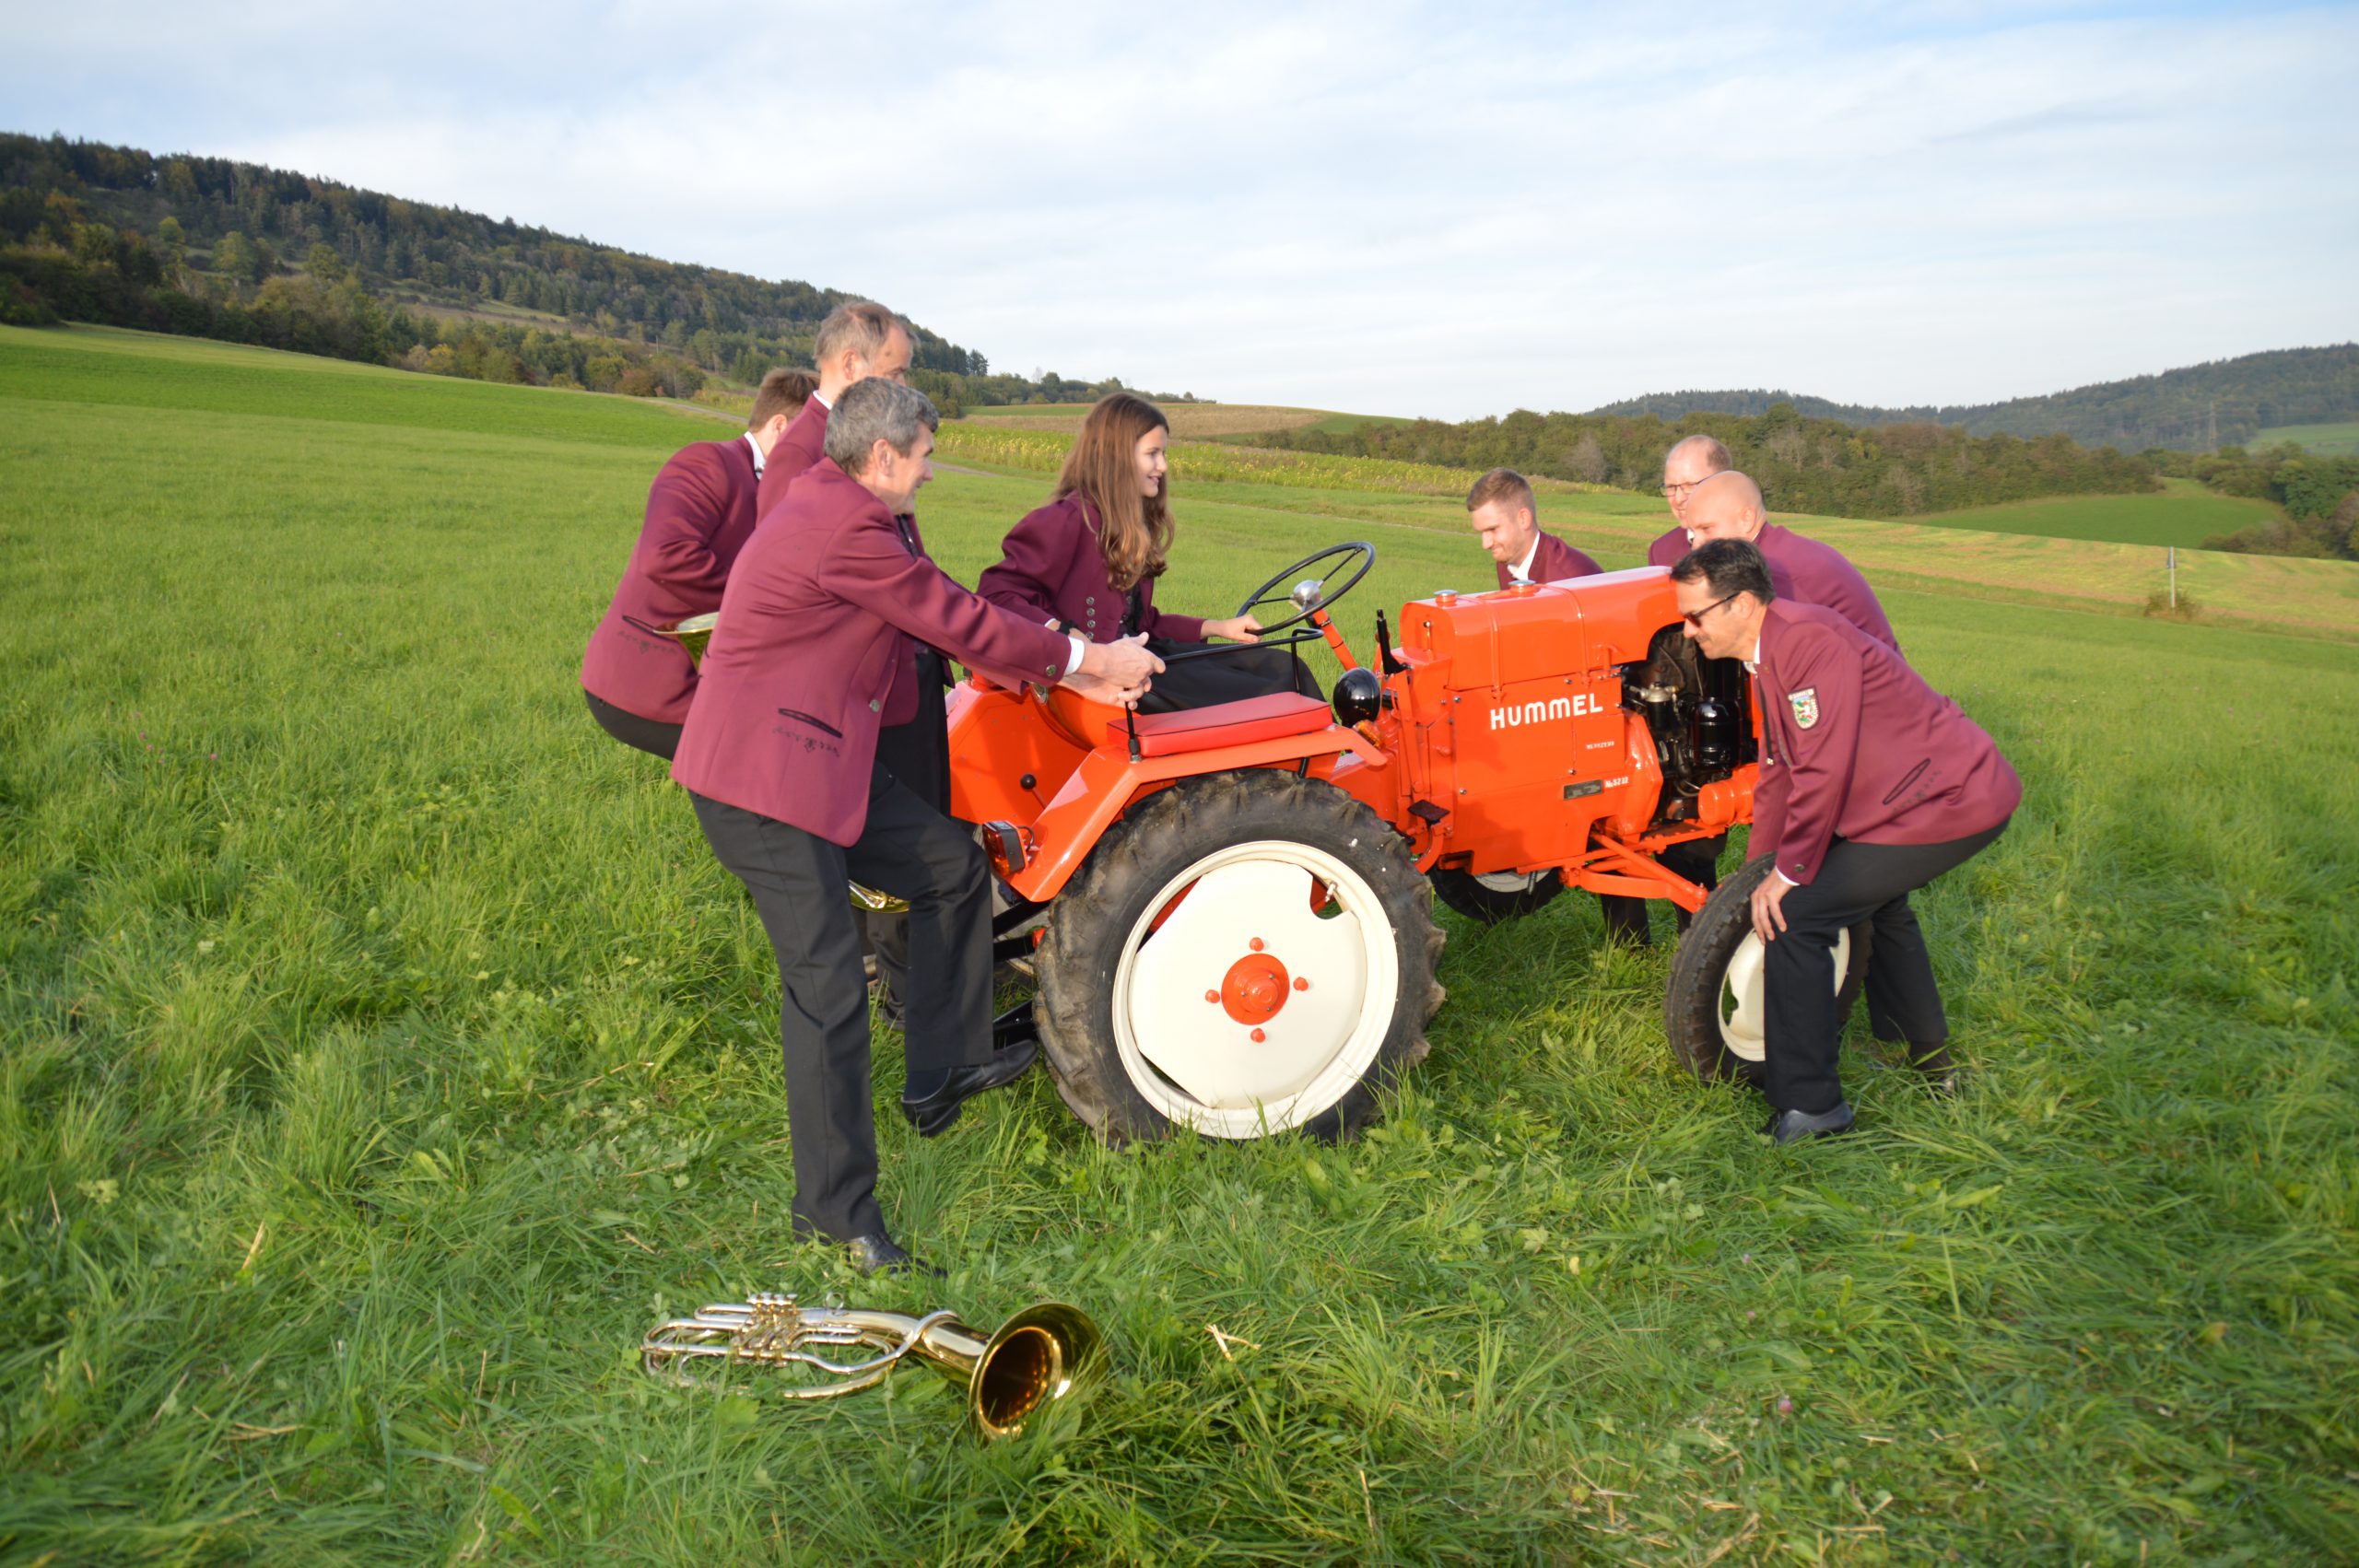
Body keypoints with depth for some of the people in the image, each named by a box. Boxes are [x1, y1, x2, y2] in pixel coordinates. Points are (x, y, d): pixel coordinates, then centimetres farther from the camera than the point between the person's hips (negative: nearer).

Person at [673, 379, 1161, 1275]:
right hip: (761, 774, -11)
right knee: (827, 984, -8)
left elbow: (949, 622, 15)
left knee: (956, 870, 12)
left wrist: (1075, 676, 12)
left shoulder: (848, 516, 14)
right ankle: (834, 1209, 5)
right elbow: (961, 625, -14)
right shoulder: (844, 528, -20)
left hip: (822, 758, 11)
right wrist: (1083, 657, 0)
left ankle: (942, 1074, 23)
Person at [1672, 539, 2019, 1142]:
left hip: (1950, 805, -11)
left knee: (1796, 916, -12)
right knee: (1872, 891, 34)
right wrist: (1762, 869, 21)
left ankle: (1809, 1108, -4)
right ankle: (1928, 1062, 51)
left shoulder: (1807, 640, -21)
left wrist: (1789, 873, -16)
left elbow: (1824, 770, -24)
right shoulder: (1769, 654, 12)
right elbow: (1778, 772, 18)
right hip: (1966, 792, 11)